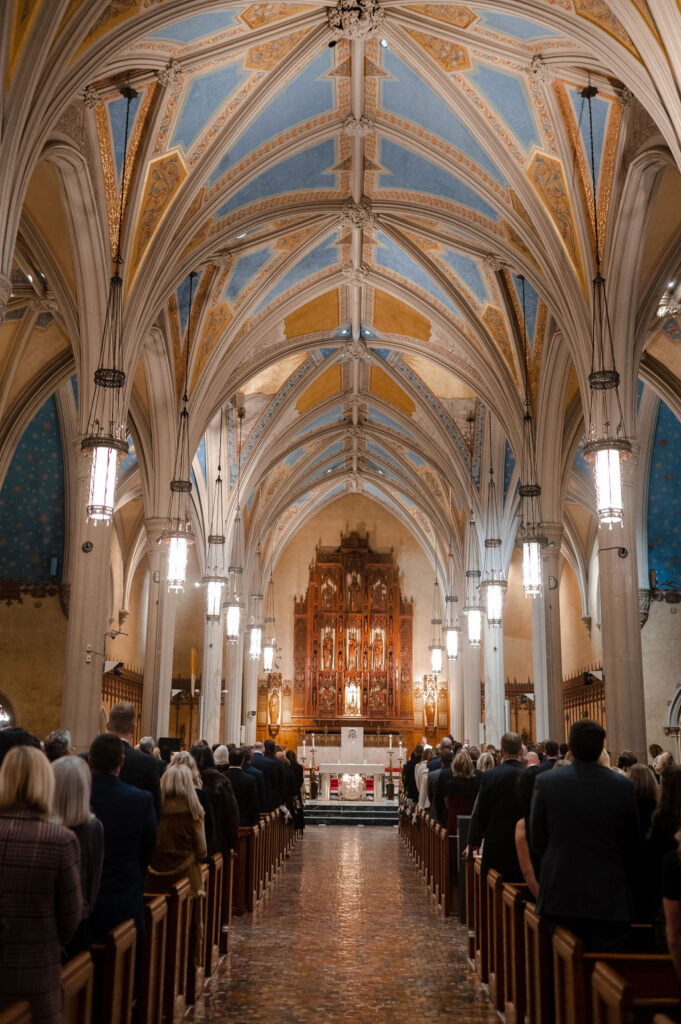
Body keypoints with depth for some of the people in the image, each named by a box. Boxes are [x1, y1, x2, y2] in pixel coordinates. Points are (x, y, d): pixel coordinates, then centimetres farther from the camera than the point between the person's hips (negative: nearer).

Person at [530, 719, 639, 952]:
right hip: (609, 897, 0)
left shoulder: (546, 782, -8)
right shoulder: (623, 786, -8)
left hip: (560, 894, 1)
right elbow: (632, 845, 3)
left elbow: (537, 841, 1)